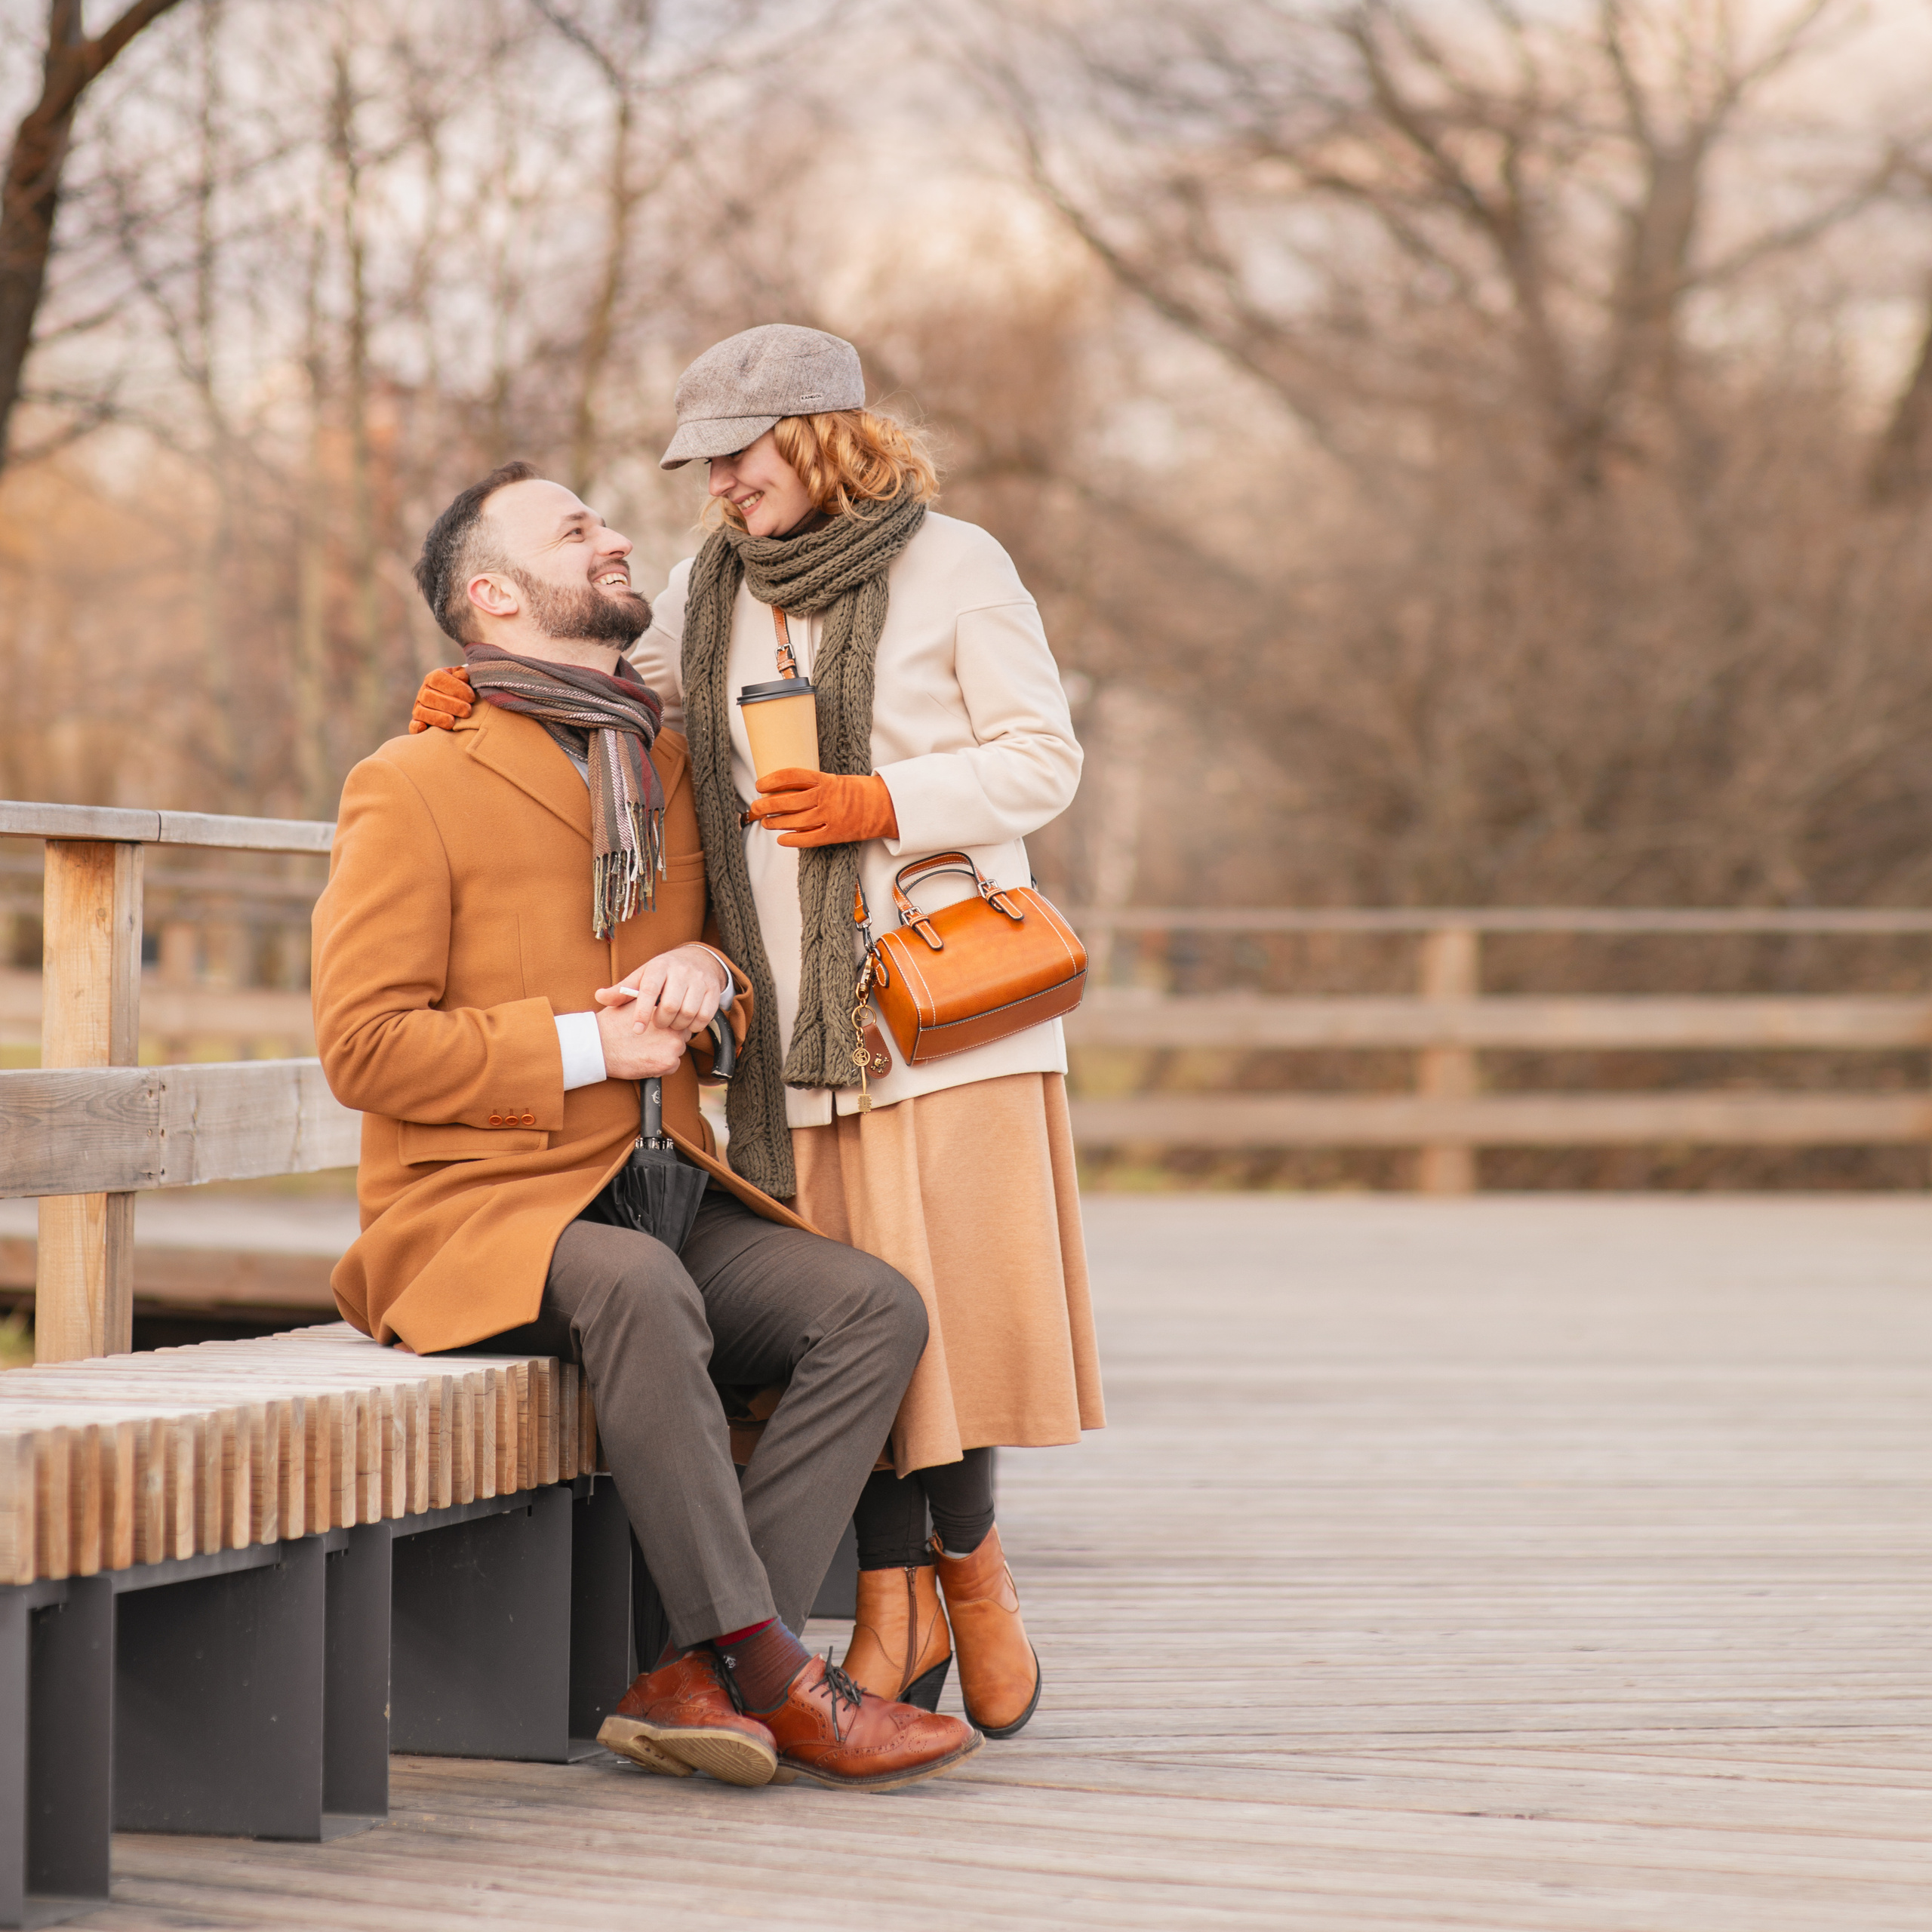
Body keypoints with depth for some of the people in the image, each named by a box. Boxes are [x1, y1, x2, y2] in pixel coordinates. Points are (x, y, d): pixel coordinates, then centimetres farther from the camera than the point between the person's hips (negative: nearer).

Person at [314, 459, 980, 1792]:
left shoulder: (667, 767, 17)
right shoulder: (414, 787, -3)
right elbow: (363, 1044, -10)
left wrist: (712, 977, 1)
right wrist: (583, 1045, -13)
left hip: (664, 1194, 7)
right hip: (475, 1209, -7)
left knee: (877, 1307, -18)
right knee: (639, 1290, -38)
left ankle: (696, 1678, -22)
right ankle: (770, 1679, -32)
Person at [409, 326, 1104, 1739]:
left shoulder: (953, 566, 1)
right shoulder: (713, 592, 15)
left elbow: (1043, 760, -2)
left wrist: (880, 803, -14)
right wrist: (482, 689, 5)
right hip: (790, 1012, 4)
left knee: (948, 1293, -6)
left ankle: (970, 1573, 12)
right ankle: (896, 1611, 8)